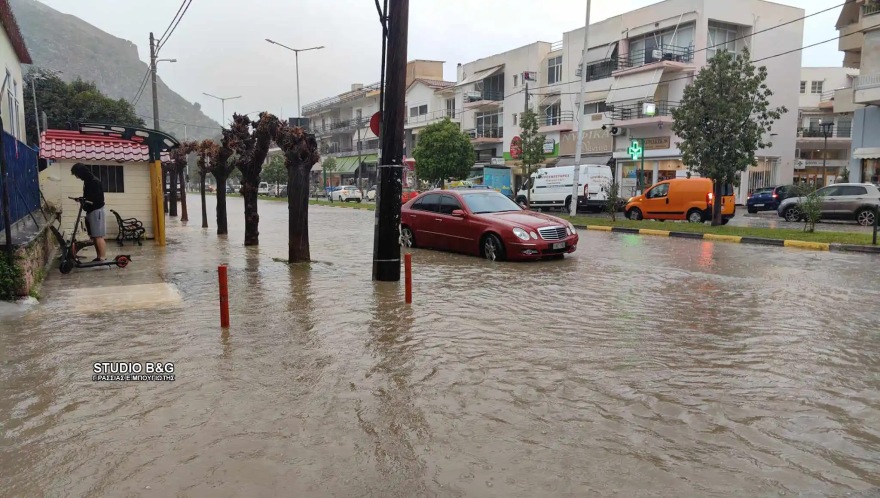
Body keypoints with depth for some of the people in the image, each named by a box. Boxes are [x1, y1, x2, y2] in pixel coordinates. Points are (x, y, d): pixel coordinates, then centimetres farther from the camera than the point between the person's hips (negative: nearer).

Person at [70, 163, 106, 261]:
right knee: (94, 236, 10)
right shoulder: (87, 181, 14)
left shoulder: (94, 182, -15)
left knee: (98, 236, -10)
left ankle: (102, 259, -9)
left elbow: (98, 199, -21)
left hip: (96, 211, -10)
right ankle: (99, 257, 15)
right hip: (91, 211, 10)